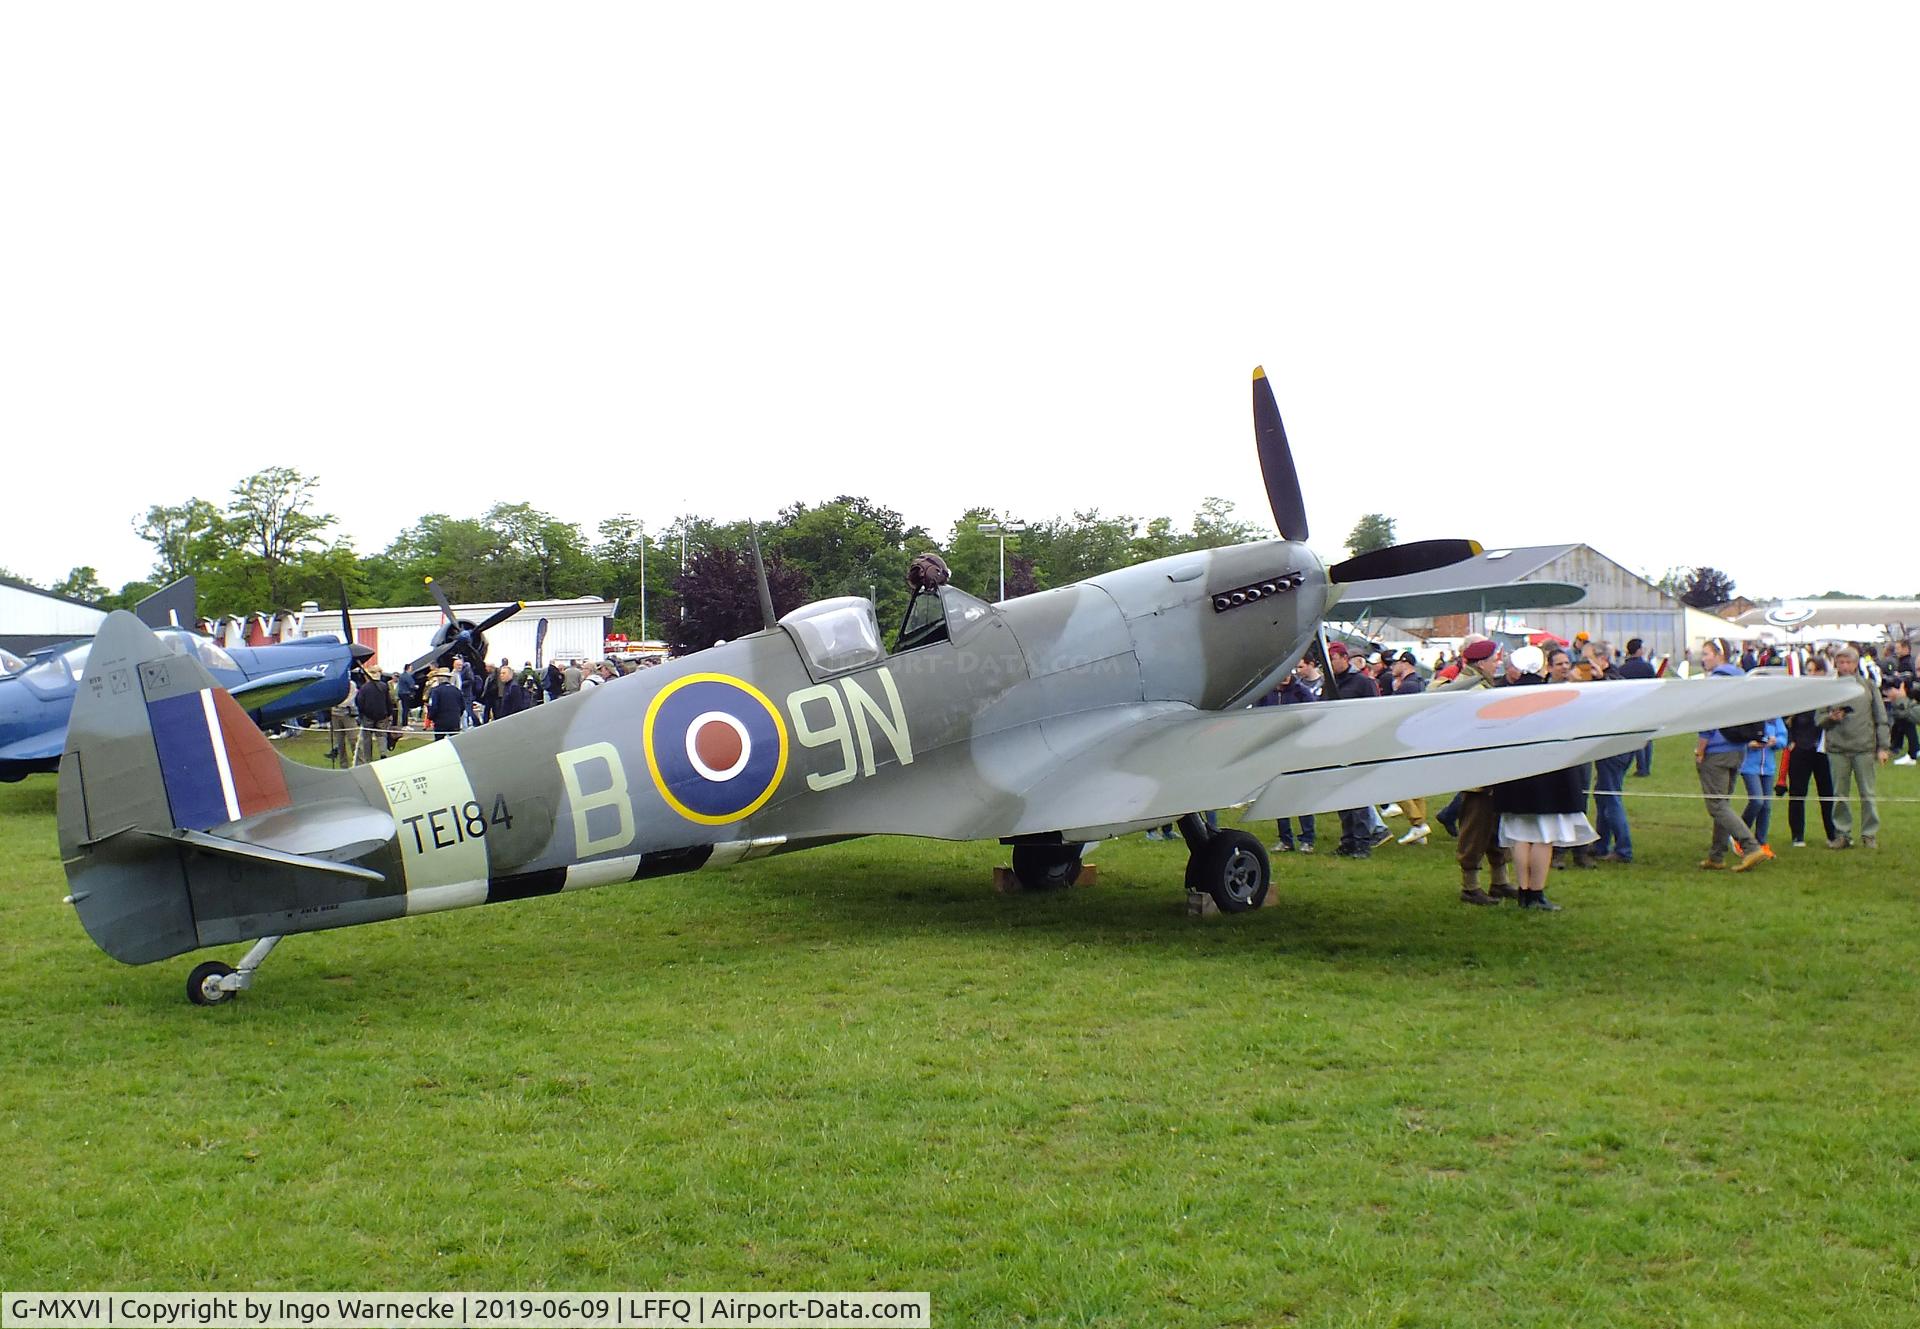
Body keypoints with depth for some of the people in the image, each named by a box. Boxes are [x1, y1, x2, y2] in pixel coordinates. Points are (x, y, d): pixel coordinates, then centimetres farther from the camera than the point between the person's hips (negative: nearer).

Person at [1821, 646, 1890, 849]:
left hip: (1865, 748, -1)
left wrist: (1883, 747, 2)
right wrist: (1830, 718, -13)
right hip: (1837, 749, 1)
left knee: (1867, 794, 4)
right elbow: (1819, 720, 9)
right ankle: (1842, 834, 14)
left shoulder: (1868, 685, 6)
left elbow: (1881, 718, 7)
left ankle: (1870, 835, 13)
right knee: (1839, 795, 5)